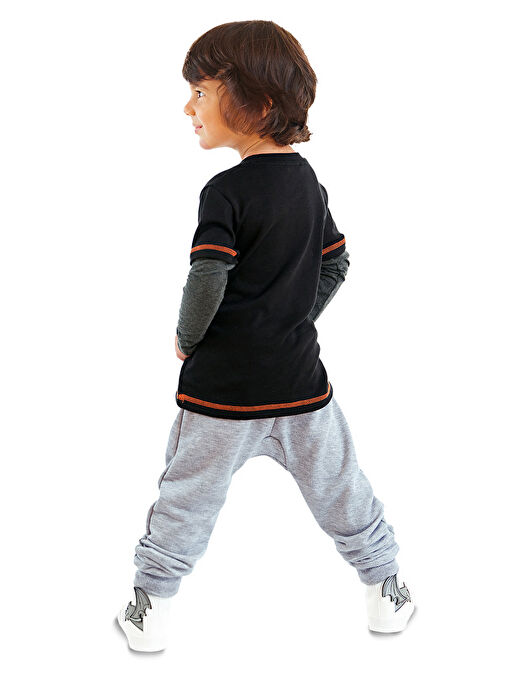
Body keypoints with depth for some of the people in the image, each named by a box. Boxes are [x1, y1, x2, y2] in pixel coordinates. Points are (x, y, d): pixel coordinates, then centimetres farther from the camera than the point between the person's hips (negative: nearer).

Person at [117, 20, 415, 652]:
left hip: (222, 389, -5)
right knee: (339, 488, 18)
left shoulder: (226, 191, -15)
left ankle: (150, 609, 20)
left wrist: (187, 337, -5)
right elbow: (336, 266, 12)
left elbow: (205, 285, -23)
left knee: (186, 496, 10)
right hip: (301, 380, 5)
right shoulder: (308, 180, 5)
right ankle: (386, 591, 31)